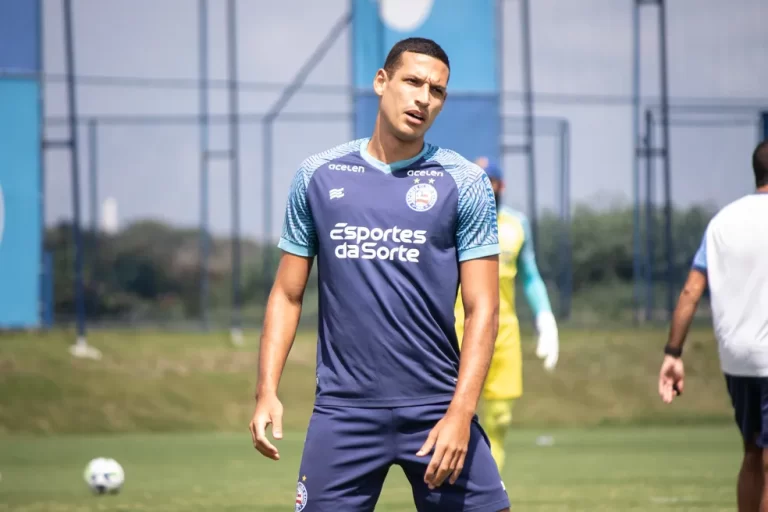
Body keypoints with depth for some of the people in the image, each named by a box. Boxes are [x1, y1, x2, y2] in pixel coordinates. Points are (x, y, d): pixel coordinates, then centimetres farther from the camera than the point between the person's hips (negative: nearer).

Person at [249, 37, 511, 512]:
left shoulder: (466, 183, 1)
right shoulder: (317, 176, 7)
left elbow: (483, 308, -3)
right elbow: (288, 295, 11)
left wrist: (460, 413, -14)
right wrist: (267, 392, 0)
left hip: (437, 408, -1)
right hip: (343, 408, 1)